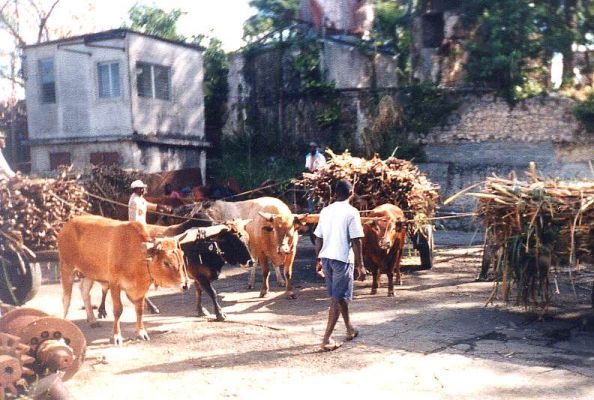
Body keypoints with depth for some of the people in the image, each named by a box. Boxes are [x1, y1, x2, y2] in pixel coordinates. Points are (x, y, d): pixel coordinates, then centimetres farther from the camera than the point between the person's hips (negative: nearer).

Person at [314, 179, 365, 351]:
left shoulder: (325, 211, 9)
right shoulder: (351, 212, -9)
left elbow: (318, 239, 11)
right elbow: (356, 241, -13)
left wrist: (319, 260, 20)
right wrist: (360, 265, -8)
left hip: (326, 258, 6)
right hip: (342, 259, -6)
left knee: (339, 296, 20)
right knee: (338, 299, 0)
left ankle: (350, 330, 36)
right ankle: (326, 340, -3)